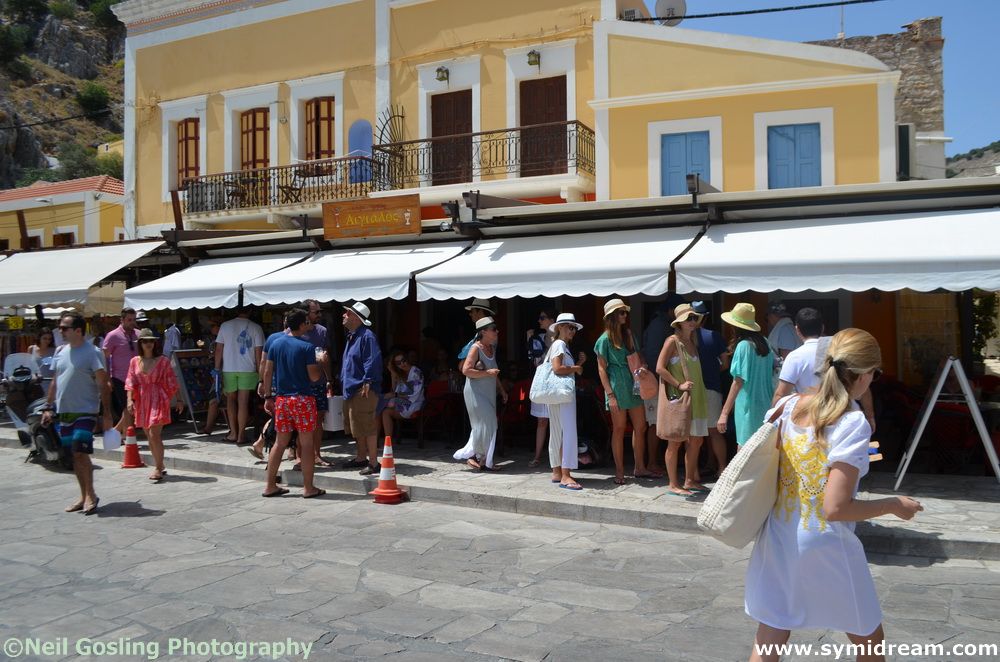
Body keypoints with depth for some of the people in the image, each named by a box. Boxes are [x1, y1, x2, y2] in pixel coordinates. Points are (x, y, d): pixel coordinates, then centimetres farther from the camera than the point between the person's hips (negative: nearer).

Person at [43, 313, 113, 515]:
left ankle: (91, 495, 4)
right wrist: (48, 407, 12)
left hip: (85, 412, -7)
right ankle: (84, 496, 20)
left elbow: (103, 385, -12)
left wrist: (107, 414, -15)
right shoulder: (61, 351, 10)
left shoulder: (92, 353, -11)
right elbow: (55, 382, 17)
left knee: (81, 453, -10)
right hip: (63, 412, 7)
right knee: (74, 455, 11)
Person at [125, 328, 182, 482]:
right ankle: (160, 466, 22)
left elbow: (172, 382, 1)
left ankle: (158, 469, -7)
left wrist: (179, 400, 3)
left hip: (158, 401, -5)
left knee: (154, 435, -13)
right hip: (142, 401, 5)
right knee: (150, 437, 11)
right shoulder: (134, 361, 7)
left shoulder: (163, 361, -3)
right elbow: (130, 382, 4)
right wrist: (130, 400, -9)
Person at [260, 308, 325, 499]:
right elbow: (314, 376, -11)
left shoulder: (276, 343, 5)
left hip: (281, 399, 5)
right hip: (302, 399, -5)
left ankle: (270, 486, 16)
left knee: (280, 442, 12)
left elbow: (267, 372, 6)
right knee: (306, 443, 2)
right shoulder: (307, 347, -11)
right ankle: (308, 488, 6)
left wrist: (268, 397, 12)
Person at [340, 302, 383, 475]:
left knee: (366, 427, -8)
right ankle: (361, 458, 30)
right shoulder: (351, 336, 17)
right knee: (357, 428, 18)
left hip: (363, 390, -10)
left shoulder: (367, 336, -15)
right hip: (351, 389, 10)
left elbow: (373, 361, -21)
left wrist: (367, 383, -23)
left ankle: (373, 462, -2)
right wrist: (344, 381, 21)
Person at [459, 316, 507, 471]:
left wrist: (501, 389, 20)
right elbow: (466, 370, -21)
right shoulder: (476, 348, -12)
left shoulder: (492, 348, 12)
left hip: (489, 393, 8)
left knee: (489, 426, 7)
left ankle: (484, 461, 13)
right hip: (476, 392, -8)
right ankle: (471, 455, 3)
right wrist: (487, 373, -22)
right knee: (484, 424, -10)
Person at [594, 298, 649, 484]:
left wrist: (642, 367, -3)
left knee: (640, 427, 7)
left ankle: (640, 468, 18)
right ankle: (619, 472, 9)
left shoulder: (628, 335, 13)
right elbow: (602, 369, -7)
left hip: (633, 385, 6)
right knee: (619, 429, 1)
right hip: (617, 386, -6)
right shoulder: (605, 339, -5)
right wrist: (610, 394, -12)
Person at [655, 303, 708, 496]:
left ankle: (690, 481, 21)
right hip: (677, 398, -8)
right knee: (675, 442, -1)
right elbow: (660, 368, -16)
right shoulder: (672, 341, -9)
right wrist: (679, 385, -19)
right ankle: (673, 484, 7)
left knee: (696, 440, 10)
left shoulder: (692, 342, 14)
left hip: (695, 397, 8)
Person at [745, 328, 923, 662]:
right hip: (825, 547, -5)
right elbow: (836, 508, -22)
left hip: (779, 538, 5)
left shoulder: (789, 405, -2)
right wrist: (894, 505, -8)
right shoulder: (853, 424, -19)